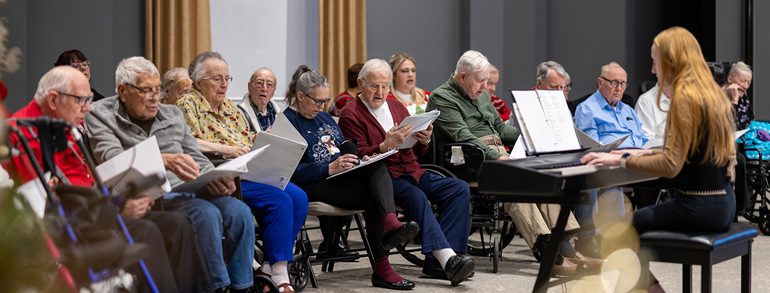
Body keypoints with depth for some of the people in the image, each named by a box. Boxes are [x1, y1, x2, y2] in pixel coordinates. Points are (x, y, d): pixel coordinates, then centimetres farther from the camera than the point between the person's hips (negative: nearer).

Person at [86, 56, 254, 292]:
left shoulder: (173, 114, 21)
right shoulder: (100, 116, 3)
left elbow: (197, 159, 21)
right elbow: (111, 158, -16)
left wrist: (215, 179, -4)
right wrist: (164, 160, -32)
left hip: (188, 190, 6)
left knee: (239, 211, -20)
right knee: (206, 214, -31)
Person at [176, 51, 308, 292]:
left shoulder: (231, 108, 23)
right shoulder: (188, 105, 1)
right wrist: (228, 149, -20)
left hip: (249, 171, 8)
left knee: (298, 197, -14)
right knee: (279, 200, -26)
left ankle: (270, 268, -11)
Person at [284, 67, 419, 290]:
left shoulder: (324, 117, 24)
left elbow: (346, 148, 31)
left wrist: (359, 157, 7)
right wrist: (330, 168, -25)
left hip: (344, 176, 7)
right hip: (315, 186, -7)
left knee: (377, 165, -25)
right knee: (374, 198, -28)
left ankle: (390, 222, -48)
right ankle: (381, 269, -30)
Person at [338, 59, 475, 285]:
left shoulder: (397, 106, 21)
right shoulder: (350, 115, 1)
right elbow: (359, 157, -10)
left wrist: (425, 140, -1)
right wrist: (385, 146, -27)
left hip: (413, 173, 7)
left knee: (460, 189, -16)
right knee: (417, 197, -35)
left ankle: (437, 259, -25)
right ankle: (447, 258, -45)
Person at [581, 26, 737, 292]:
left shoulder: (685, 97, -16)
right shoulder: (713, 93, 12)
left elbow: (671, 166, -21)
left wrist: (622, 160, -13)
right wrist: (646, 153, 20)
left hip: (698, 206, -9)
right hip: (723, 203, 9)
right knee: (637, 218, 20)